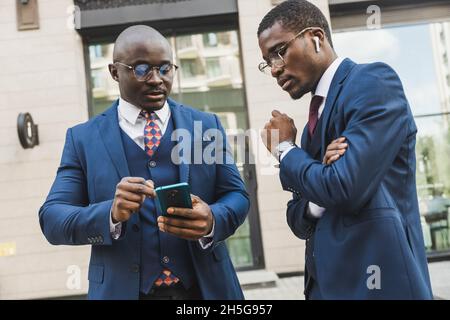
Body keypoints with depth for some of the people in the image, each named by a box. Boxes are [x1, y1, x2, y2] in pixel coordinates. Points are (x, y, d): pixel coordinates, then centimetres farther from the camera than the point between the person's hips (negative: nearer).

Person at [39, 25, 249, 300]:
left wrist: (212, 221, -21)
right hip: (120, 290, -1)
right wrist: (111, 215, -24)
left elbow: (236, 194, 1)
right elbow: (51, 219, -5)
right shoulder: (83, 138, 0)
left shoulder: (207, 125, 2)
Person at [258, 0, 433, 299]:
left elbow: (344, 190, -22)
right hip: (326, 282, 8)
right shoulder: (315, 117, 13)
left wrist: (285, 149, -5)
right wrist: (321, 187, -11)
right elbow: (300, 220, 12)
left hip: (372, 280, -8)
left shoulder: (373, 81, -10)